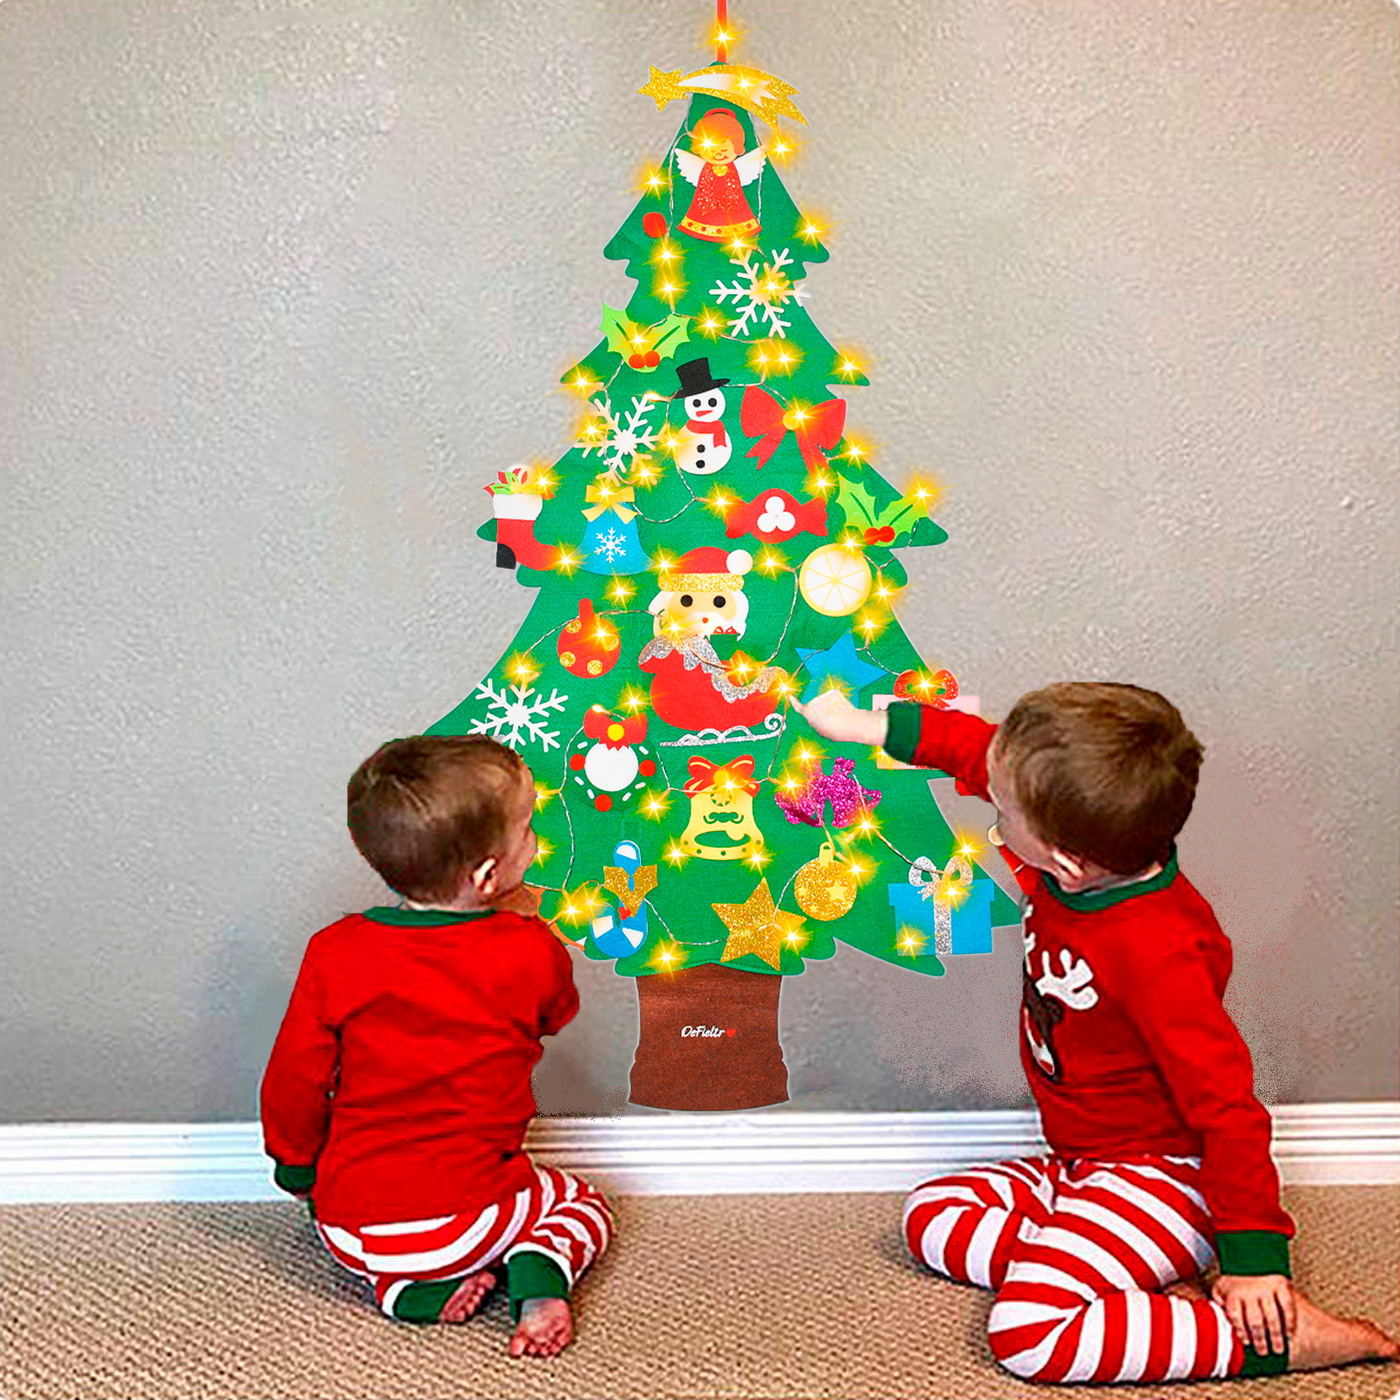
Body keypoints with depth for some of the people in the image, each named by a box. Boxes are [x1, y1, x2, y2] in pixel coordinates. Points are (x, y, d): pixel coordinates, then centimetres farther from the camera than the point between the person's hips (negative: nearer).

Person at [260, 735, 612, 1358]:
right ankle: (538, 1268, -6)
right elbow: (556, 1013, 10)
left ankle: (406, 1287, 8)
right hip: (470, 1219, -1)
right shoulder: (532, 953, -14)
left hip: (351, 1230, 2)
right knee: (581, 1202, 27)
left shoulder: (335, 954, -10)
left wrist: (297, 1165, 17)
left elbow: (294, 1079, -1)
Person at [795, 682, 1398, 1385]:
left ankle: (1279, 1336, -14)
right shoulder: (1082, 856, -8)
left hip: (1160, 1177, -10)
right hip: (1081, 1166, 10)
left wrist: (1254, 1260, -24)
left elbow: (1229, 1108, -27)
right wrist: (870, 726, 12)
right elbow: (981, 750, 8)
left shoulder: (1159, 953, -32)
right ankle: (1150, 1293, -6)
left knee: (1028, 1332, -24)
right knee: (932, 1216, 6)